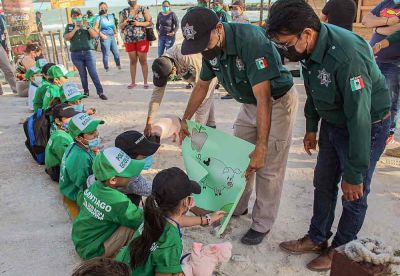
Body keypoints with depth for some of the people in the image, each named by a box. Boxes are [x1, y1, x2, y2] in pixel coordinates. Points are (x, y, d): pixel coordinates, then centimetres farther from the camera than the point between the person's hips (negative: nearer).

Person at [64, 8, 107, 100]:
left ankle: (100, 92, -7)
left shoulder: (87, 25, 10)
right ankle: (86, 91, 15)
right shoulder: (69, 26, 12)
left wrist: (87, 27, -15)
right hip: (76, 54, 1)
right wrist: (75, 29, -9)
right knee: (82, 74, 5)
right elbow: (66, 37, -3)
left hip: (89, 52, -1)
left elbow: (95, 35, -3)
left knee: (93, 73, -7)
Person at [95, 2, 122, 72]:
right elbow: (96, 28, -6)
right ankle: (106, 68, 4)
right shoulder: (99, 17, 2)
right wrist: (101, 35, -15)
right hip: (105, 37, -5)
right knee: (106, 53, -5)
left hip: (112, 37, 5)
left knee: (116, 52, 4)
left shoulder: (111, 16, 17)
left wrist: (116, 33, 12)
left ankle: (118, 65, 22)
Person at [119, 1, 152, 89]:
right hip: (129, 40, 3)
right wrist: (124, 23, -7)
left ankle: (145, 82, 6)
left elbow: (150, 22, -2)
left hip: (142, 39, -3)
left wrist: (139, 23, -15)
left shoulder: (143, 9, 3)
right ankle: (133, 82, 13)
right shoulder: (124, 12, 12)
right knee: (133, 61, 6)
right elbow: (120, 26, 14)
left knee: (143, 61, -1)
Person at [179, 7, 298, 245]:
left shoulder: (251, 40, -33)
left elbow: (264, 99, -35)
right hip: (249, 103, 7)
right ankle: (237, 208, 34)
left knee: (268, 168, -2)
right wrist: (185, 119, 9)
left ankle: (263, 224, 16)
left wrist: (261, 148, -36)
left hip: (277, 102, -7)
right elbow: (202, 86, 8)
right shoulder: (211, 48, -9)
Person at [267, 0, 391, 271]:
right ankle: (317, 238, 34)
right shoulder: (310, 47, -11)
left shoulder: (347, 57, -35)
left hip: (366, 126, -7)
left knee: (353, 194, 6)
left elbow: (359, 118, -32)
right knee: (323, 184, 15)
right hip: (333, 122, 7)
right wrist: (311, 127, 15)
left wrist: (354, 175, -25)